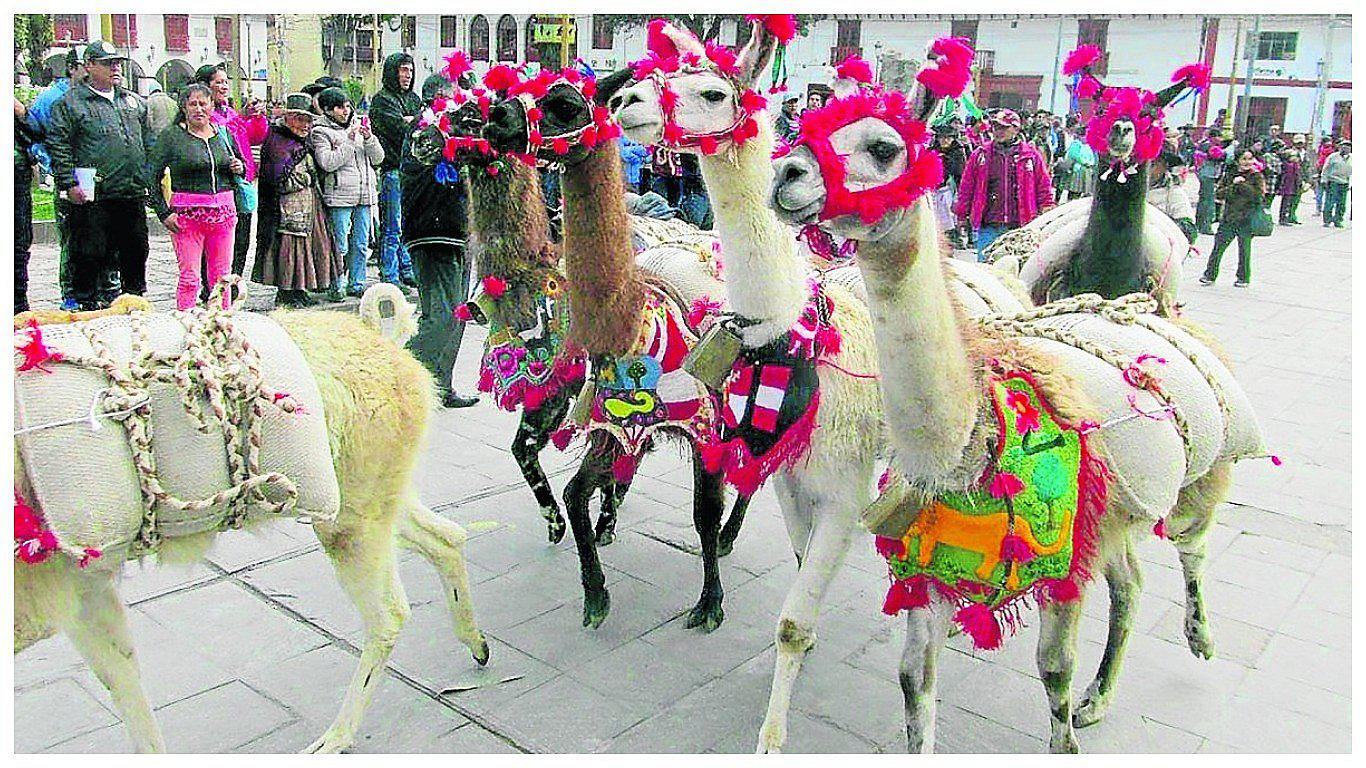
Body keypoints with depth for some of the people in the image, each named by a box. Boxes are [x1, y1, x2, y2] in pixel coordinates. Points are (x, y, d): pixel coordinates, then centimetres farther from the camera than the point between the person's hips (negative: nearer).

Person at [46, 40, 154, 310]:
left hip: (133, 195, 5)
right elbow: (58, 147, -5)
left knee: (135, 252, 12)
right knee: (91, 255, -2)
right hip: (92, 198, -5)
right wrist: (68, 184, -12)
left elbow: (149, 143, 23)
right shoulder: (70, 102, 0)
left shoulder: (135, 101, 17)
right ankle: (87, 303, 8)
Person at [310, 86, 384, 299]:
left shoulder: (359, 126, 16)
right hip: (340, 195, -5)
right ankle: (336, 287, 3)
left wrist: (369, 138, -5)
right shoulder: (321, 132, 0)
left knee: (361, 243, 9)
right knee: (340, 245, -6)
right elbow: (328, 163, -13)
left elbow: (378, 158, 12)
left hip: (365, 193, 5)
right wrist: (349, 141, -13)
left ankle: (357, 284, 18)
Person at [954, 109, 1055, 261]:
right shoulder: (980, 155, 8)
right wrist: (962, 215, 7)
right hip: (988, 227, 1)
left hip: (1020, 227, -1)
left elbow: (1044, 187, 9)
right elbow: (966, 188, 10)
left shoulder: (1031, 154, 6)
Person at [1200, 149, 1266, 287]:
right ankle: (1210, 274, 10)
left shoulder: (1257, 176, 0)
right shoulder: (1230, 174, 8)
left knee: (1244, 249, 5)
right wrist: (1233, 185, -14)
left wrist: (1242, 185, -15)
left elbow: (1258, 196, -14)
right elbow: (1219, 194, 0)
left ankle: (1244, 278, 19)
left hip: (1246, 220, -2)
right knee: (1218, 247, 0)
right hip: (1228, 218, 2)